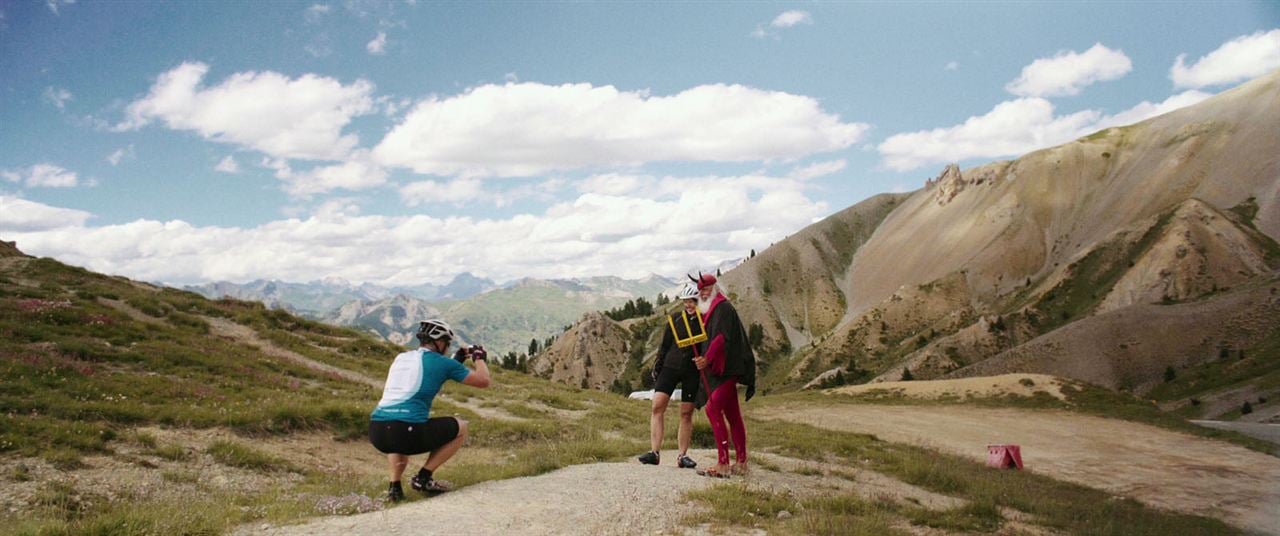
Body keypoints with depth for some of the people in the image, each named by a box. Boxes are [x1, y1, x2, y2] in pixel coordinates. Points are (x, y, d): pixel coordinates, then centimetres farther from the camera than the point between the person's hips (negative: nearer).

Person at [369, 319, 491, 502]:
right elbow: (483, 381, 10)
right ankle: (423, 478, 9)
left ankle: (394, 486, 20)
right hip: (406, 432, -6)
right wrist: (479, 358, 30)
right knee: (461, 428, 15)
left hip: (375, 432, 6)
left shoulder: (401, 358, 21)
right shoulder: (442, 363, 4)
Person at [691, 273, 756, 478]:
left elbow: (723, 337, -22)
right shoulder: (709, 311, 21)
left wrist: (707, 359, -31)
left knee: (713, 408, -19)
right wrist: (703, 359, 11)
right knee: (732, 416, 12)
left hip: (725, 369, -10)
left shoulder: (723, 308, -9)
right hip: (718, 370, 10)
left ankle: (723, 464, -21)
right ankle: (741, 463, 17)